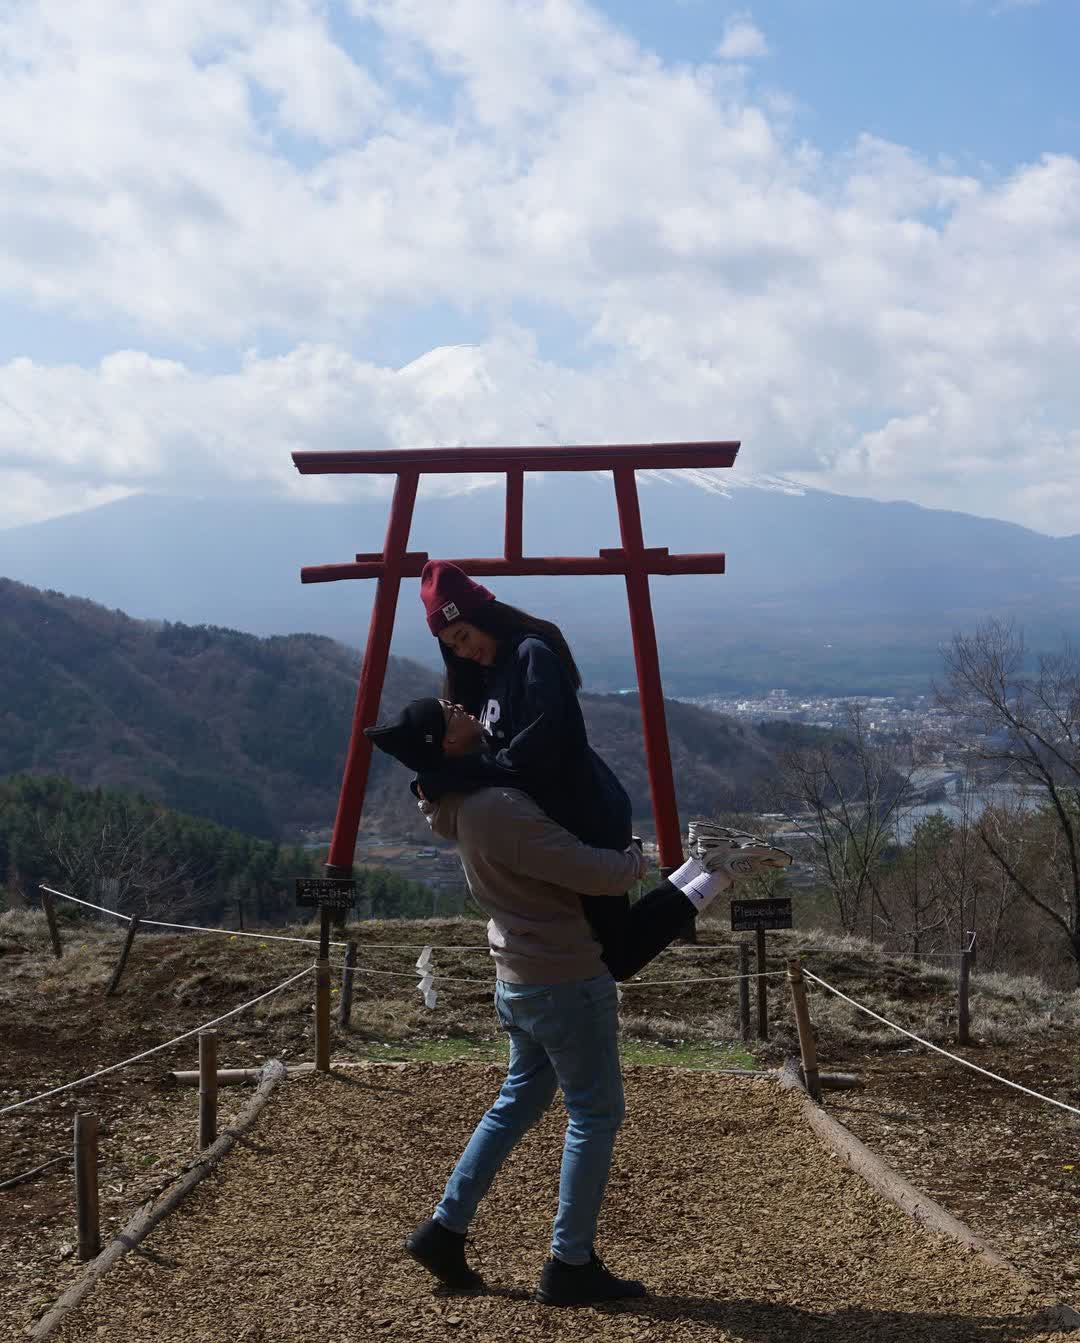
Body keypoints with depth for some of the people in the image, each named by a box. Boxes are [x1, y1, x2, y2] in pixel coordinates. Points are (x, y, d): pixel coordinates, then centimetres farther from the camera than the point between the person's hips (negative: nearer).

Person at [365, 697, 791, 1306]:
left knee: (520, 1100, 21)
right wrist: (632, 859, -3)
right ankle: (571, 1267, 13)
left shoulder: (463, 803, 2)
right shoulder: (499, 809, -27)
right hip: (566, 982, -9)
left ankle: (444, 1229, 25)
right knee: (596, 1114, 4)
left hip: (521, 980, 9)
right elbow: (603, 876, -24)